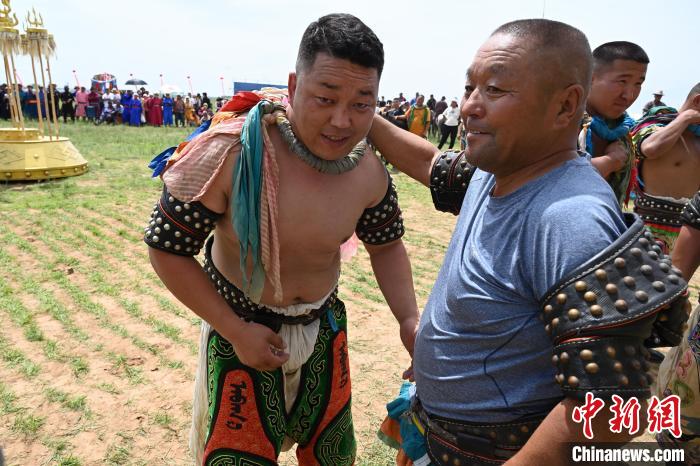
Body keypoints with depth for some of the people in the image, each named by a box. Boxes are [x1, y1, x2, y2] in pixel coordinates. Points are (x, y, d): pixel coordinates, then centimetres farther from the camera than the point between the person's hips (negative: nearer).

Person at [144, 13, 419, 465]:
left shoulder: (369, 170, -14)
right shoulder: (230, 151, -27)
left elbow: (386, 244, 3)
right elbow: (166, 247, -17)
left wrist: (409, 319, -11)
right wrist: (235, 330, -18)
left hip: (325, 329, 4)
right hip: (240, 328, -3)